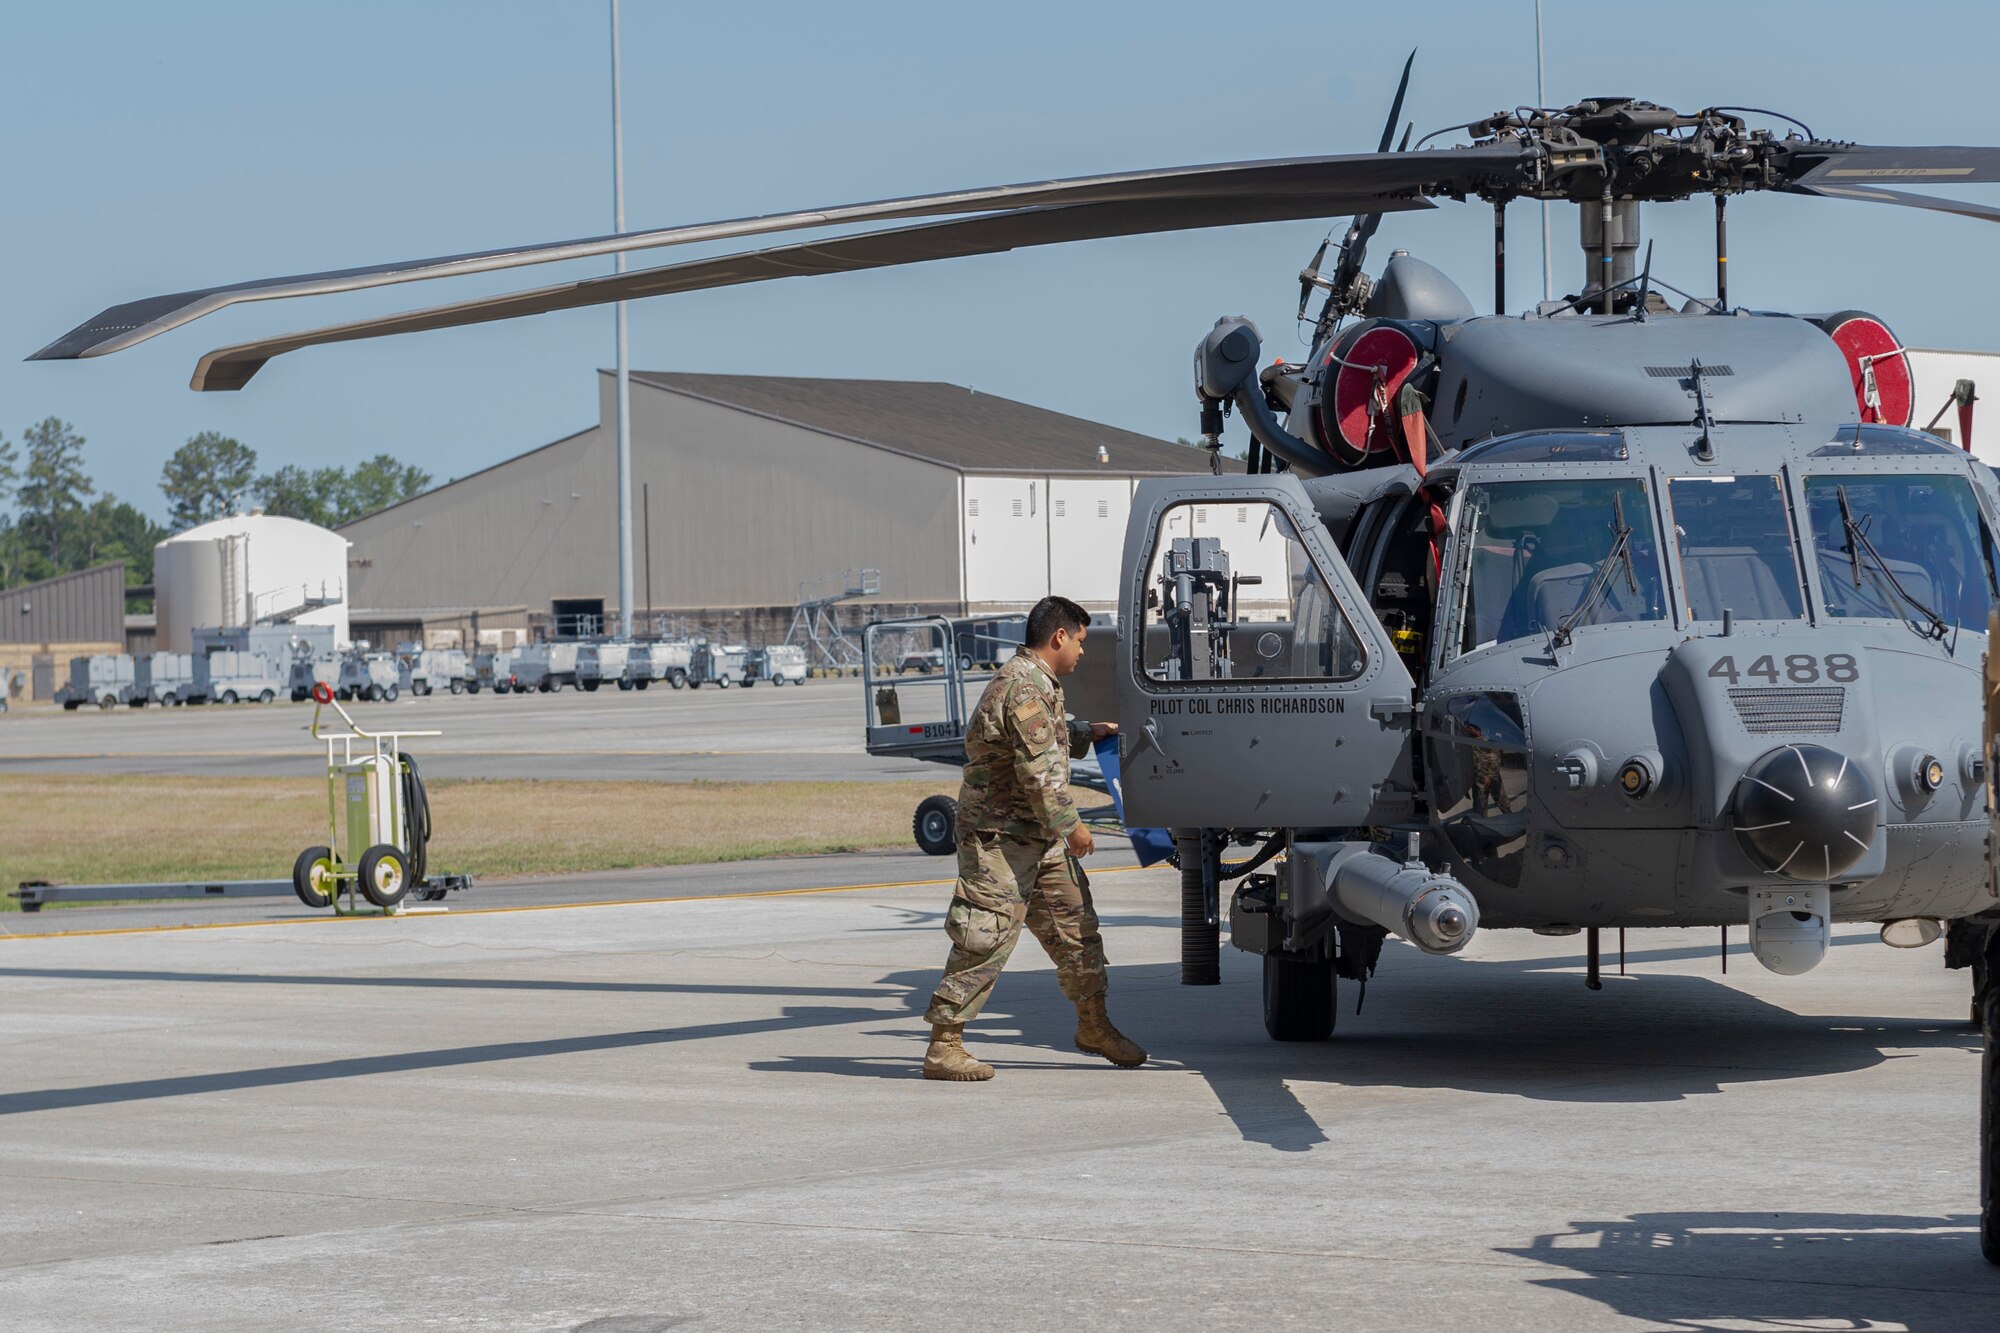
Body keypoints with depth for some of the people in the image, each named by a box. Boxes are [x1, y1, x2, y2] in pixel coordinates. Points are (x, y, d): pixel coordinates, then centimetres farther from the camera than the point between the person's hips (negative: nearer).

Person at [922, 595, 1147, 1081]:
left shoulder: (1036, 683, 16)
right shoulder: (1025, 687, -19)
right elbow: (1039, 771, -23)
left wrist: (1087, 733, 28)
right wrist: (1070, 826, -17)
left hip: (1041, 840, 11)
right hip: (1001, 838, -11)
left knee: (1074, 925, 15)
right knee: (985, 940, -9)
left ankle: (1094, 1027, 28)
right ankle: (944, 1046, -5)